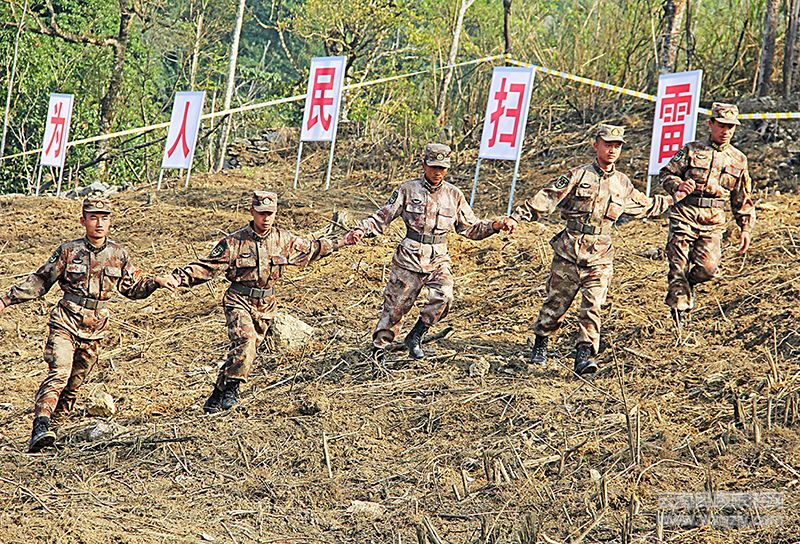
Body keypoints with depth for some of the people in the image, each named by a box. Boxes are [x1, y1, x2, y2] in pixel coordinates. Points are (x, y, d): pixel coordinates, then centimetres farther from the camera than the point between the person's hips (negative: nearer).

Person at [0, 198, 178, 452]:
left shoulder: (118, 254, 5)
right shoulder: (68, 251, -4)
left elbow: (133, 287, 17)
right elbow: (39, 282, 4)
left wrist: (156, 282, 0)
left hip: (94, 330, 4)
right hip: (65, 324, -4)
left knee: (74, 385, 9)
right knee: (58, 375, -22)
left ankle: (53, 426, 23)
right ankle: (40, 428, -34)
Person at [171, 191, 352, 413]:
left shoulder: (284, 240, 4)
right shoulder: (235, 242, -9)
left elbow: (311, 249, 21)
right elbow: (207, 266, -11)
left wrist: (341, 243, 23)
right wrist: (179, 278, -23)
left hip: (265, 305, 5)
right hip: (240, 301, -5)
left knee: (247, 349, 6)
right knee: (245, 339, -28)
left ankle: (218, 394, 16)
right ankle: (231, 387, -21)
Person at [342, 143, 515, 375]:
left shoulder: (454, 195, 8)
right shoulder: (408, 190, -1)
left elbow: (470, 228, 15)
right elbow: (382, 218, 0)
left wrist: (497, 226, 1)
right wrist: (361, 230, -17)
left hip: (438, 260, 2)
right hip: (409, 258, -2)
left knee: (443, 296, -25)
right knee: (395, 306, 2)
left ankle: (415, 336, -5)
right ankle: (378, 352, 17)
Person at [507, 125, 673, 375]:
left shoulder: (623, 184, 11)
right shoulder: (578, 176, -3)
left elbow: (644, 206, 30)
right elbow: (546, 199, -8)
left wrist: (673, 199, 29)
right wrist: (518, 216, -15)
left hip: (599, 257, 2)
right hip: (569, 251, -2)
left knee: (592, 307, -11)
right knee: (556, 303, 7)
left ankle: (584, 354, -13)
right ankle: (540, 346, 26)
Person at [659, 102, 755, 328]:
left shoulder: (738, 160, 13)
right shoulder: (691, 150, 4)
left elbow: (744, 199, 19)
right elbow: (665, 174, 5)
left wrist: (746, 228, 14)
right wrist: (678, 185, -16)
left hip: (714, 221, 2)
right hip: (685, 215, -1)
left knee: (708, 267, -13)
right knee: (678, 265, -5)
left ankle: (689, 283, 19)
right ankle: (680, 306, 8)